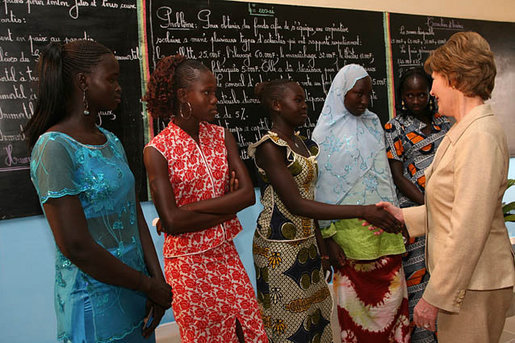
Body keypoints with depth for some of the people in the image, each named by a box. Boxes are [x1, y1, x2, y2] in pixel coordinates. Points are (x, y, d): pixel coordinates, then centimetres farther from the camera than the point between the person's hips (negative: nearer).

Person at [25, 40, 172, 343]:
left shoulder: (111, 141, 6)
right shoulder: (53, 147, -18)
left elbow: (135, 215, 4)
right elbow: (76, 247, -22)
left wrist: (157, 280, -5)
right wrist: (150, 286, -13)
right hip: (95, 304, -7)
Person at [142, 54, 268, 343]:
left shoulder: (222, 137, 1)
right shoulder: (158, 150, -13)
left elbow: (248, 193, -9)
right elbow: (171, 221, -19)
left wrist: (191, 209, -17)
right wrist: (226, 209, -15)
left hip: (226, 255, 5)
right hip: (189, 264, -4)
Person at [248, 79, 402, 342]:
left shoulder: (302, 143, 9)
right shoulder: (269, 147, -17)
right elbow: (295, 204, -24)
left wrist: (321, 244, 13)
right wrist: (362, 212, -26)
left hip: (306, 244, 8)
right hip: (279, 248, -7)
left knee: (315, 320, 14)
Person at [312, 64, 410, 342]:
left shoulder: (373, 123, 10)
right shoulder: (326, 131, -5)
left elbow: (384, 171, 16)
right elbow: (321, 186, -7)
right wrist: (328, 236, -10)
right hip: (350, 226, -4)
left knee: (391, 289, 8)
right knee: (357, 291, 6)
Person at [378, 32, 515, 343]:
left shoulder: (480, 136, -21)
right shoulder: (464, 131, 11)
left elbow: (468, 229, -24)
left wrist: (435, 296, -20)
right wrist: (403, 216, 13)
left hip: (473, 285, -9)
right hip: (464, 279, 9)